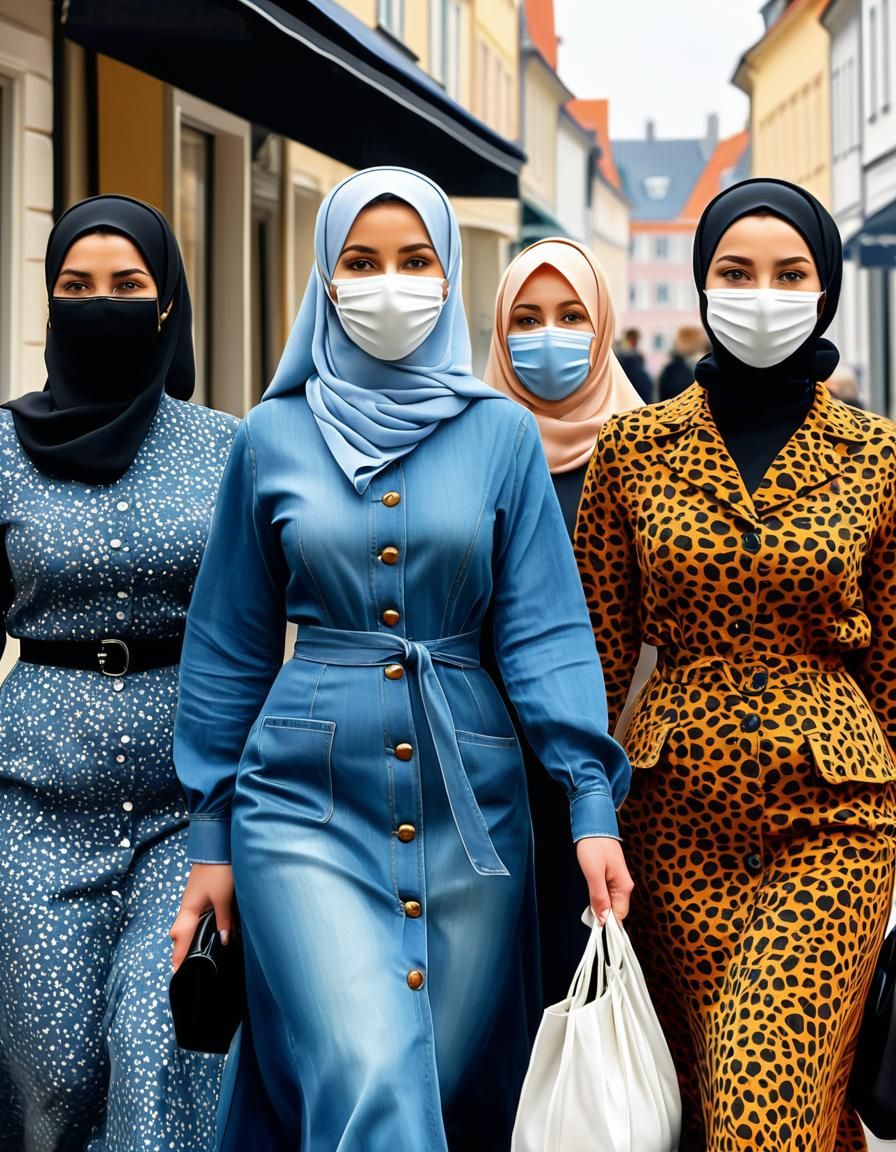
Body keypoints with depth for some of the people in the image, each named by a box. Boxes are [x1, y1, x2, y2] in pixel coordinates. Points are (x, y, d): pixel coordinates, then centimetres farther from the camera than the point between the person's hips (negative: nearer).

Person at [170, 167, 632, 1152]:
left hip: (468, 801, 1)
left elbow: (543, 628, 0)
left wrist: (592, 801, -10)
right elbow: (229, 647, 8)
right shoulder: (274, 437, 4)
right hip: (310, 802, -1)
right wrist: (211, 836, 7)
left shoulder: (502, 435, 4)